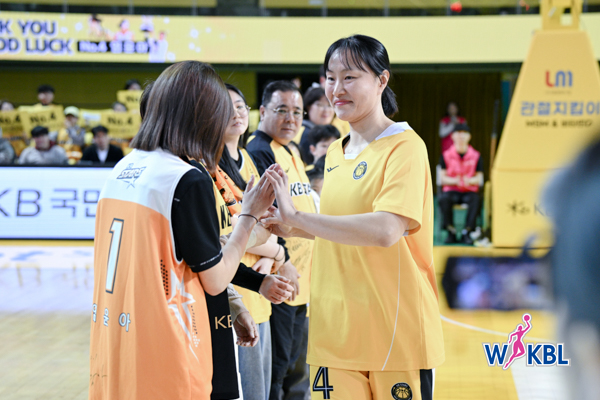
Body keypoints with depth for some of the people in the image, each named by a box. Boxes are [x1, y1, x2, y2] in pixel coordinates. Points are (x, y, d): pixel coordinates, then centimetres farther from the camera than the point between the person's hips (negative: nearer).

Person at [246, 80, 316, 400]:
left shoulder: (292, 154, 16)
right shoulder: (257, 153, -13)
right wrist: (282, 262, -20)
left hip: (299, 281, 9)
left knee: (296, 369, 17)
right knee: (274, 370, -2)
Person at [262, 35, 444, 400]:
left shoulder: (405, 146, -10)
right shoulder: (335, 153, 12)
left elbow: (384, 231, -24)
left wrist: (297, 216, -24)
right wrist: (293, 229, 4)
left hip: (396, 333, -6)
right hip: (335, 330, 6)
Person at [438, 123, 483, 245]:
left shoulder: (476, 156, 6)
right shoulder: (446, 155, 4)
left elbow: (479, 179, 4)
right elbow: (442, 178, 0)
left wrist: (469, 180, -19)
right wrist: (455, 181, -20)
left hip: (469, 191, 0)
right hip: (451, 190, 0)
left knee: (476, 200, -34)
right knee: (444, 199, -34)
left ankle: (466, 233, -23)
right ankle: (451, 231, -19)